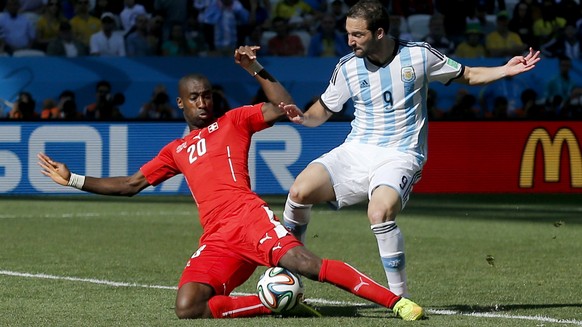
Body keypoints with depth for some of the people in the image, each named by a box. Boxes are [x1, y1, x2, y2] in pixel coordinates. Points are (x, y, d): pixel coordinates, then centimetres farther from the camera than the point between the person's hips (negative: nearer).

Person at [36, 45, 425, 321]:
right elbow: (131, 185, 31)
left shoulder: (234, 120, 17)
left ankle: (398, 302, -28)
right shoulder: (175, 151, 29)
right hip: (216, 239, 4)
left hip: (249, 216, -4)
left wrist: (255, 69, -2)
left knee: (307, 264, -29)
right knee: (187, 308, -22)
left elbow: (283, 107, 5)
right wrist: (72, 179, 27)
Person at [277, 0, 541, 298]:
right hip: (356, 151, 3)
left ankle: (399, 296, -18)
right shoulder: (348, 67, 1)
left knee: (379, 213, -33)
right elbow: (323, 111, 12)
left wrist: (505, 70, -5)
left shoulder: (418, 55, -4)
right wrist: (302, 117, -11)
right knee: (299, 192, -19)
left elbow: (468, 75, 10)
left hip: (399, 156, -3)